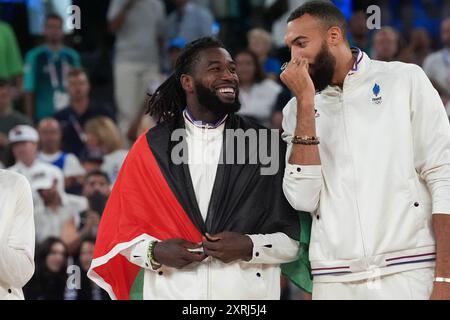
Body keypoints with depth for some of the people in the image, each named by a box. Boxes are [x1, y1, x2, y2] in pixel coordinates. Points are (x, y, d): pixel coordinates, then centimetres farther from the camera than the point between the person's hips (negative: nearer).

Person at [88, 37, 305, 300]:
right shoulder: (151, 148, 4)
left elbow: (294, 238, 0)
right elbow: (124, 229, 5)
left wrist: (249, 247, -16)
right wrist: (155, 252, -13)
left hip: (246, 292, 0)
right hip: (171, 290, 0)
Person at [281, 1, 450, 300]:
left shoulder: (405, 80, 3)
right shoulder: (297, 110, 11)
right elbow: (304, 198, -3)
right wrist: (305, 101, -5)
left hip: (411, 272, -2)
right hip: (335, 280, 2)